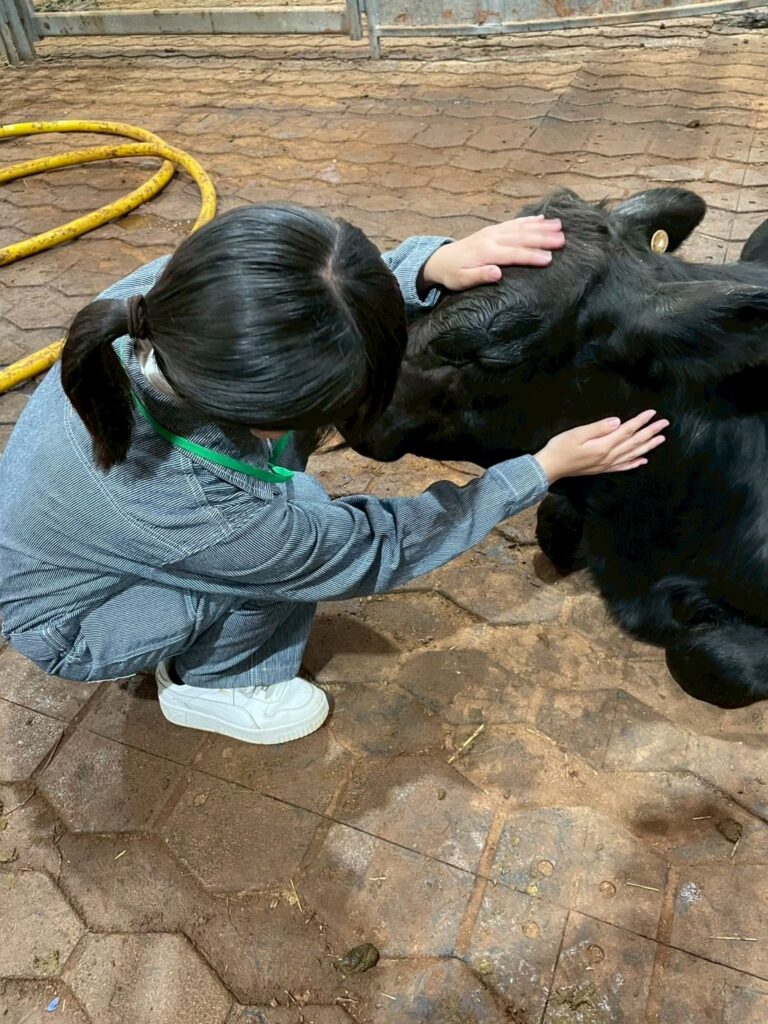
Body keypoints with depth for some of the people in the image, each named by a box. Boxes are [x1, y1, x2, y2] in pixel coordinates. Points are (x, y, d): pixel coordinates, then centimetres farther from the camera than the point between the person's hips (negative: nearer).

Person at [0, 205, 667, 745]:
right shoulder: (197, 508, -43)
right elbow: (376, 552, -26)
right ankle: (204, 686, 5)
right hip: (69, 626, -6)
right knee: (301, 525, -25)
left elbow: (313, 314, -11)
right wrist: (546, 469, -22)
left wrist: (433, 265, -29)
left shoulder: (169, 292, -29)